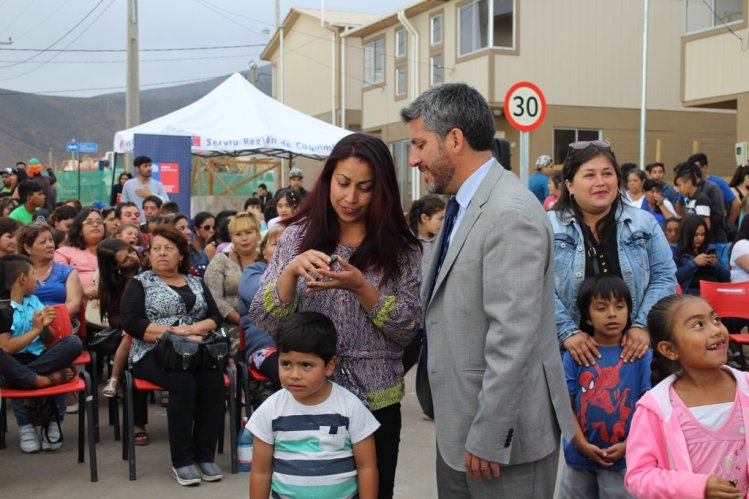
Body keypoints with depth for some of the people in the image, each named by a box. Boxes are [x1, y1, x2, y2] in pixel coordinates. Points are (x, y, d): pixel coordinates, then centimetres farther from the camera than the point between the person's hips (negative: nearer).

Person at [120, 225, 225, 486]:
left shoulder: (196, 283, 20)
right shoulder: (139, 283, 9)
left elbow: (215, 318, 11)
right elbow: (132, 322, -6)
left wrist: (196, 328, -11)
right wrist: (172, 331, -15)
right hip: (153, 353, -3)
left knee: (213, 381, -29)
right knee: (183, 382, -34)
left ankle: (205, 455, -18)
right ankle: (182, 460, -23)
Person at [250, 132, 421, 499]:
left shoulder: (399, 246, -2)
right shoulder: (297, 236, 0)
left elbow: (408, 328, -7)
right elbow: (265, 321, -4)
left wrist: (360, 287, -21)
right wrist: (290, 271, -21)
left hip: (375, 400, 0)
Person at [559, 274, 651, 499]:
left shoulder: (640, 355, -5)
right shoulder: (575, 355, -5)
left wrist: (628, 445, -12)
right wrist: (584, 446, -12)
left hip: (623, 458, -1)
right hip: (579, 457, 1)